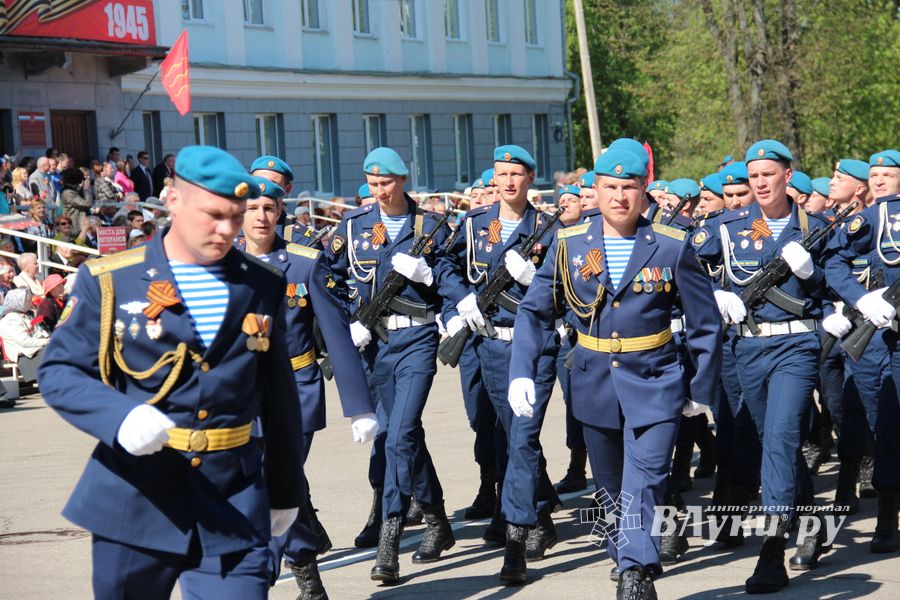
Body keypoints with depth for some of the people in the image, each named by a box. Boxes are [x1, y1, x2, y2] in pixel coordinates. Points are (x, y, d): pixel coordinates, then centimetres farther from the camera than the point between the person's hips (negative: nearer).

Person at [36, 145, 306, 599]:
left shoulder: (262, 286, 7)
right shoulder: (109, 282, -2)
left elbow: (279, 398, 14)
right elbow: (58, 372, -3)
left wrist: (286, 489, 18)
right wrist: (119, 416, -22)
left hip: (234, 507, 1)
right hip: (136, 503, -1)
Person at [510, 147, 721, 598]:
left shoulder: (672, 248, -5)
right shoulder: (569, 244, 0)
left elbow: (705, 324, 2)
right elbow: (533, 311, 4)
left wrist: (702, 389, 3)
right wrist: (521, 372, -9)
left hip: (653, 386, -3)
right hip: (595, 387, 3)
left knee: (644, 482, -17)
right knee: (610, 487, 14)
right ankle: (627, 560, 32)